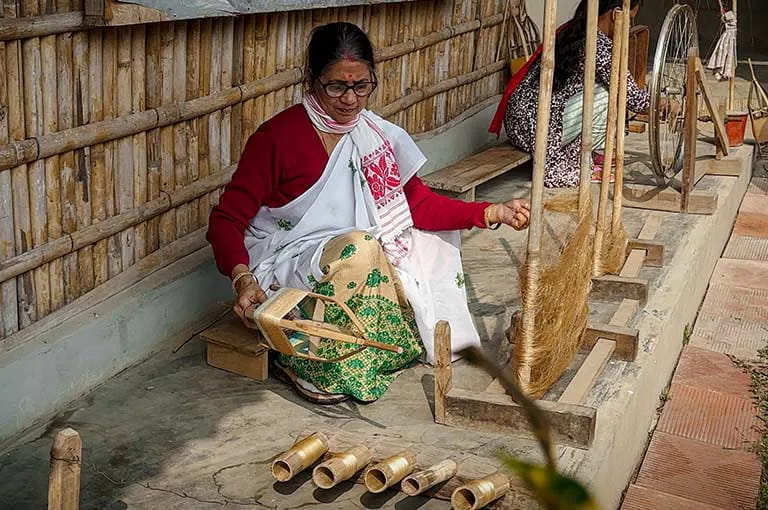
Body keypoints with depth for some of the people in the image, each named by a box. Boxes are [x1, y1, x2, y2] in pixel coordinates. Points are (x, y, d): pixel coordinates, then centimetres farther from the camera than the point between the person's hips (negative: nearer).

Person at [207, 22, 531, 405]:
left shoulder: (376, 136, 3)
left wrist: (492, 212, -9)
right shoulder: (278, 136, -14)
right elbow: (226, 219, -12)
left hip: (353, 266, 7)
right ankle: (304, 360, -17)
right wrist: (243, 280, -30)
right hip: (285, 268, -7)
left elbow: (419, 204, 3)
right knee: (359, 248, -31)